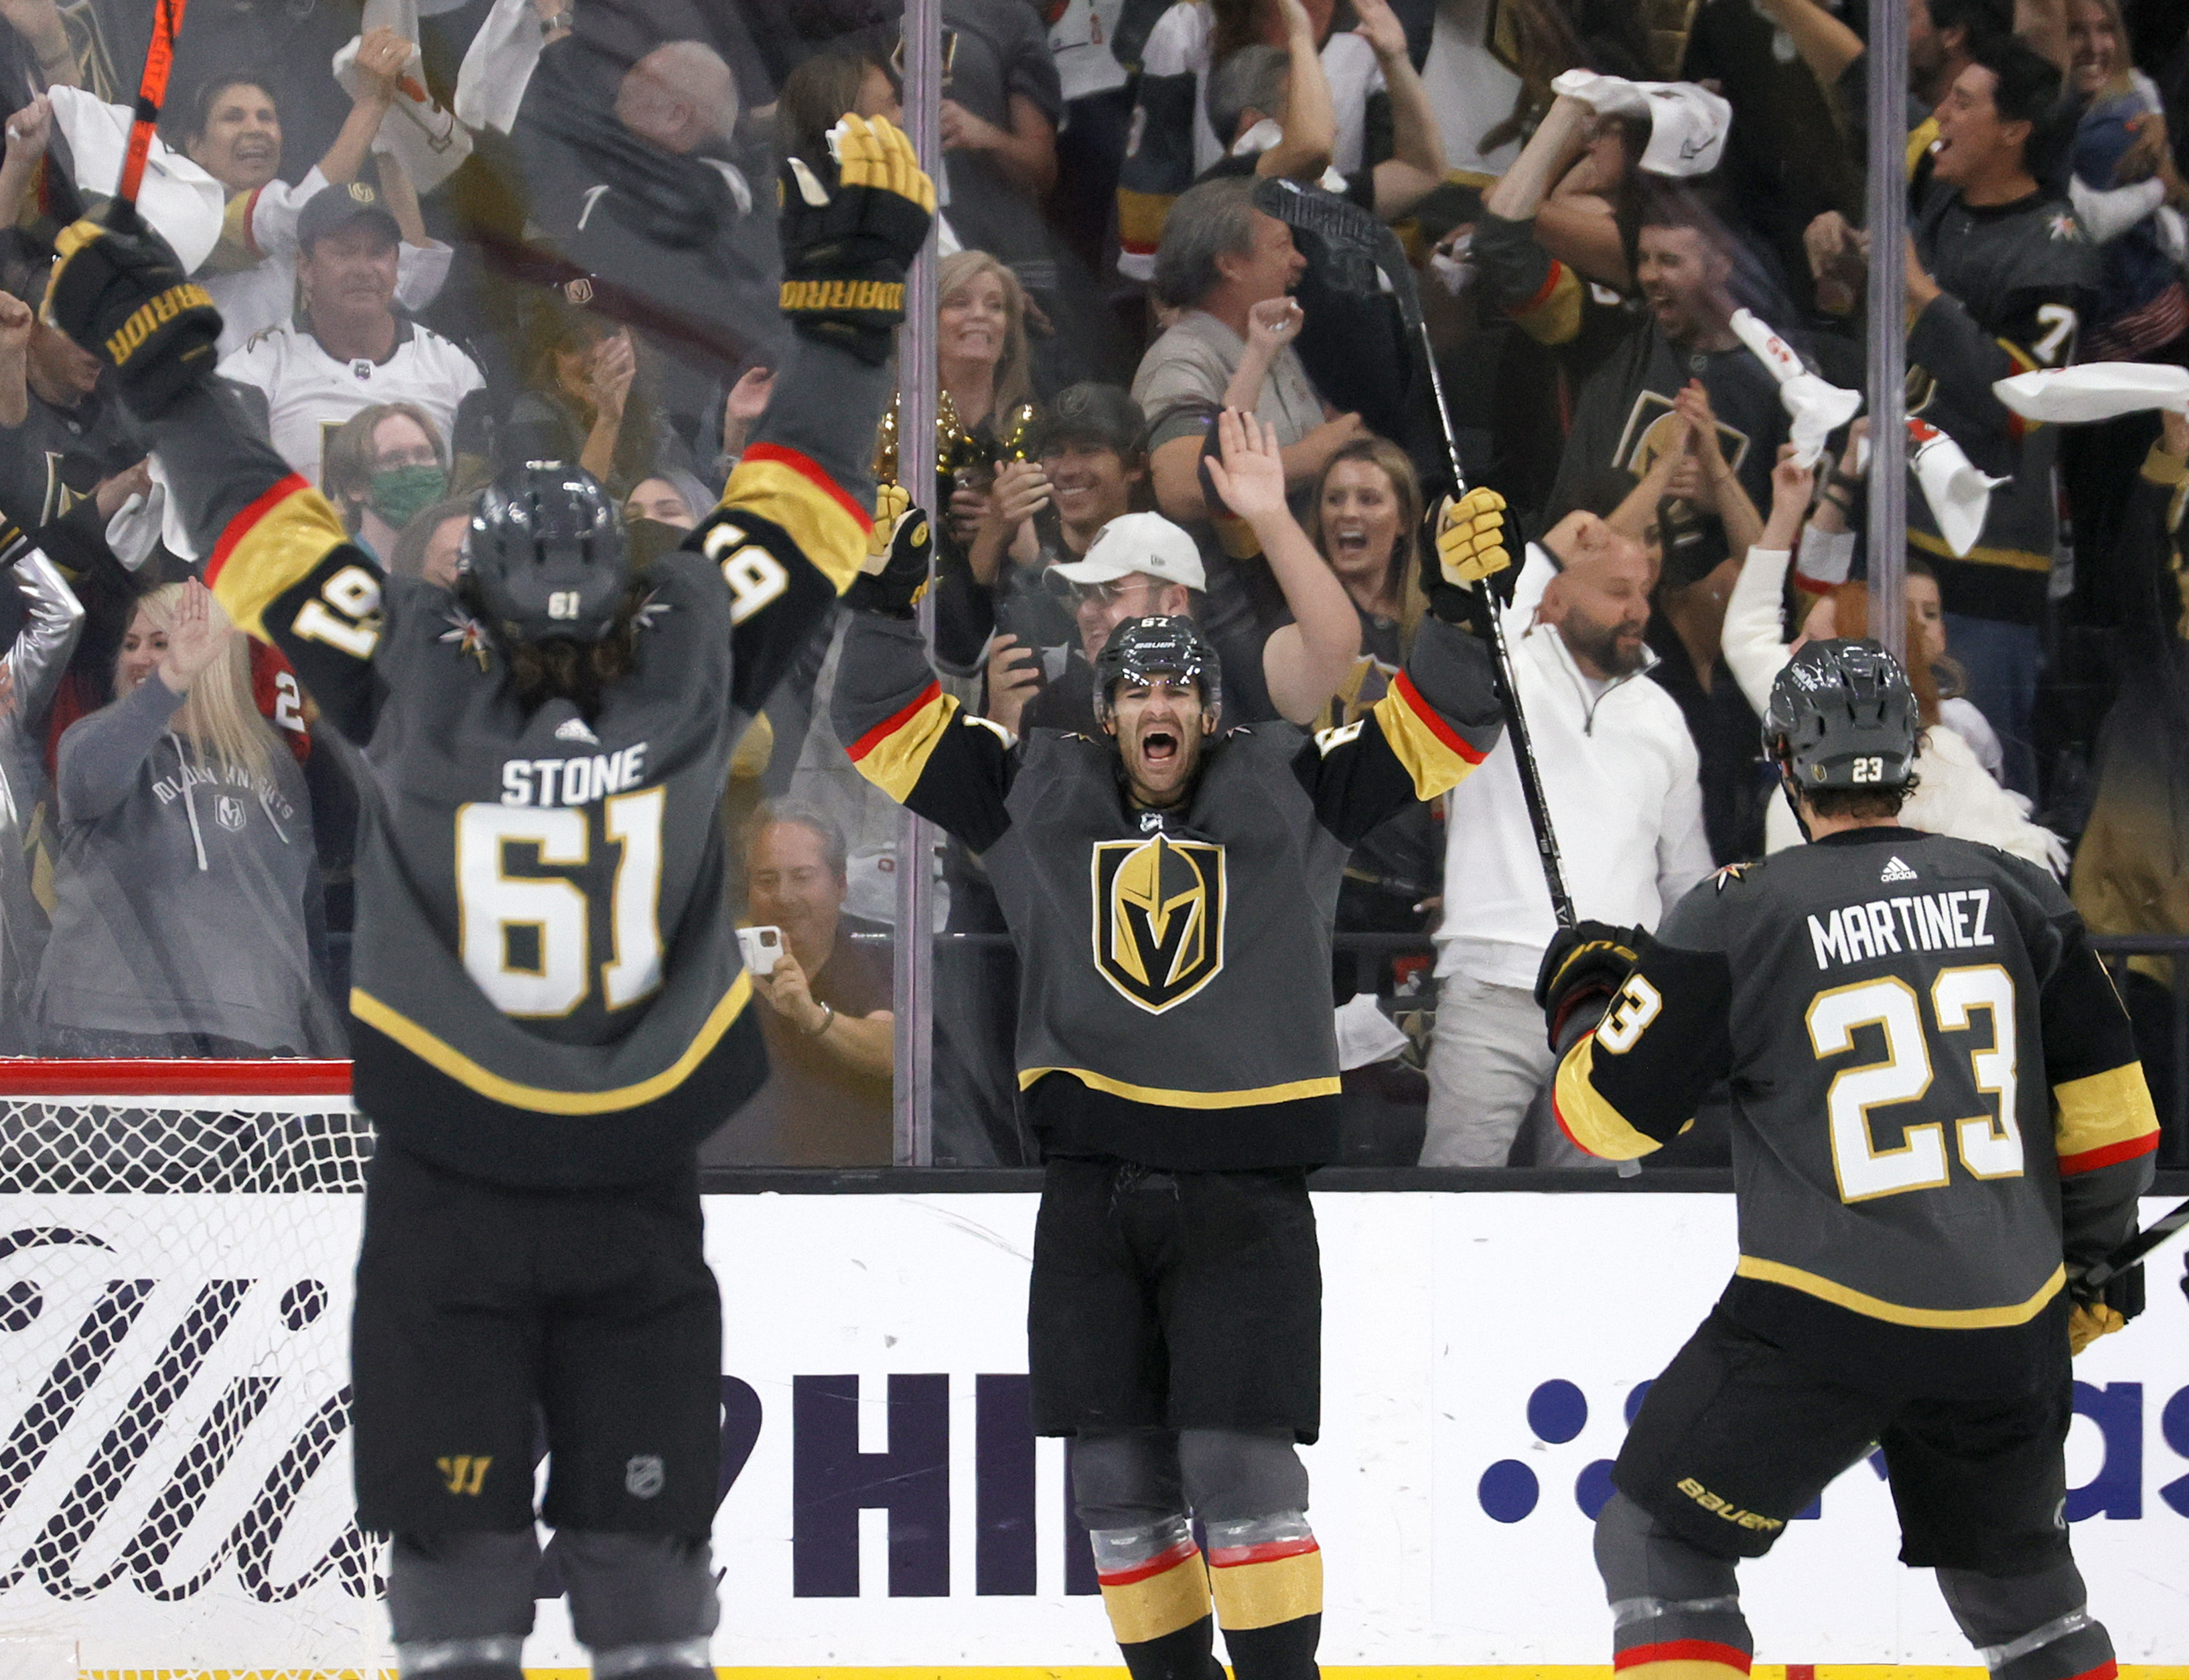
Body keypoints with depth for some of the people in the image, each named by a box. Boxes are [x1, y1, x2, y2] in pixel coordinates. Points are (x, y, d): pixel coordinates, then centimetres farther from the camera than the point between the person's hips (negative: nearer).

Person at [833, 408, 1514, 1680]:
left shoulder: (1288, 795, 6)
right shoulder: (1037, 796, 11)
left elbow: (1446, 728, 3)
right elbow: (886, 721, 10)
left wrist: (1461, 597, -12)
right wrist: (894, 590, -3)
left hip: (1245, 1191, -3)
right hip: (1094, 1193, 3)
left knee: (1239, 1469, -11)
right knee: (1119, 1479, 4)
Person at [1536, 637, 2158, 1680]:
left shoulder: (1735, 919, -7)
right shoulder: (2016, 896, 4)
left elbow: (1611, 1115, -1)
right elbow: (2110, 1113, 8)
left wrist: (1583, 997, 18)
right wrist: (2094, 1252, 23)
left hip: (1822, 1323, -4)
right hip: (2008, 1331, 4)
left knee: (1660, 1543, 9)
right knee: (2013, 1570, 23)